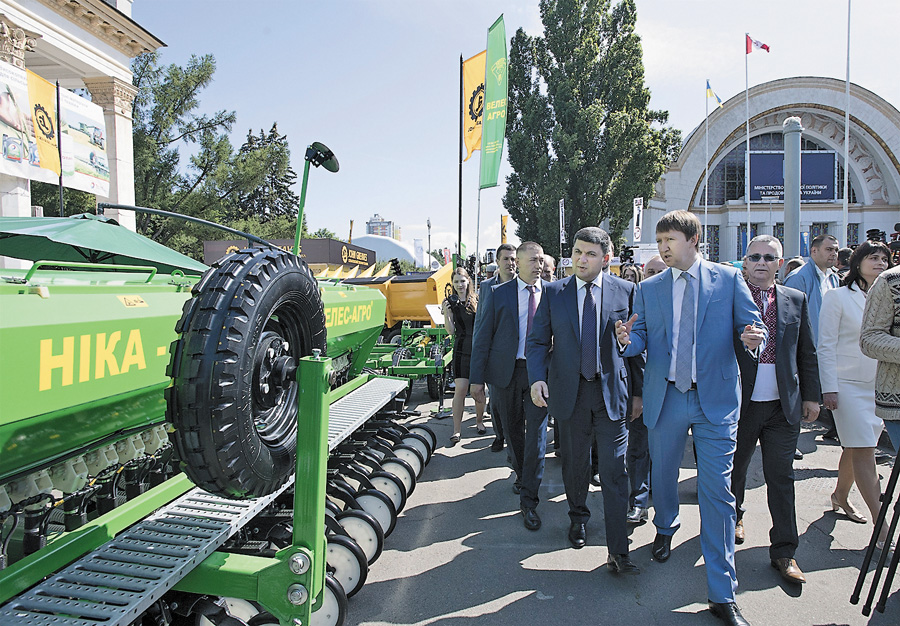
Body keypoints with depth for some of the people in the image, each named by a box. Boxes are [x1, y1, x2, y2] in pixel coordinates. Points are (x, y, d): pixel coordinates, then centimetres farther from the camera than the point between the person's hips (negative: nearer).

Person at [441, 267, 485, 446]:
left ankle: (479, 421, 30)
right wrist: (446, 313, -15)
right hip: (462, 349, -1)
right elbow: (451, 331, -2)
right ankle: (457, 430, 0)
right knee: (460, 389, -7)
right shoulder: (451, 301, 3)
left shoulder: (477, 300, 4)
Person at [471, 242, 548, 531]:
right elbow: (483, 337, 0)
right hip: (507, 372, 1)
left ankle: (528, 499, 6)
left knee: (536, 434, -4)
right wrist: (477, 378, -4)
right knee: (513, 430, 15)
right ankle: (521, 474, 40)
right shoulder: (499, 294, 1)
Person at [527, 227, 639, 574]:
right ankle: (578, 518, 42)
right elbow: (538, 340, 3)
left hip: (611, 391, -1)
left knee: (614, 471, -2)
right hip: (569, 390, 2)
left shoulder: (626, 291, 0)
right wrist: (537, 378, -11)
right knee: (574, 464, 16)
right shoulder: (553, 292, 3)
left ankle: (618, 552, 6)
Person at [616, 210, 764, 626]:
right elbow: (641, 338, 4)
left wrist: (753, 337, -22)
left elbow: (752, 324, 1)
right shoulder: (648, 289, 7)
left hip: (715, 400, -2)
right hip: (665, 398, 2)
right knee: (662, 475, 17)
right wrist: (627, 340, -19)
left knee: (716, 491, -2)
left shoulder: (728, 279, 2)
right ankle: (665, 527, 50)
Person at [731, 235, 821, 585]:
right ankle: (735, 516, 41)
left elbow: (807, 352, 11)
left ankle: (784, 552, 15)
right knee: (735, 468, 15)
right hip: (741, 402, -2)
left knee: (781, 477, 5)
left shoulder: (795, 300, 8)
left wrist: (811, 395, 8)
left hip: (783, 405, 2)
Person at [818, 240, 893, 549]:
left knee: (855, 448, 14)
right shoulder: (838, 297, -5)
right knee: (864, 451, -7)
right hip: (848, 383, -5)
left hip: (879, 384, 5)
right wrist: (828, 388, -12)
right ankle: (882, 526, -4)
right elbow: (826, 346, -7)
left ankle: (840, 497, 35)